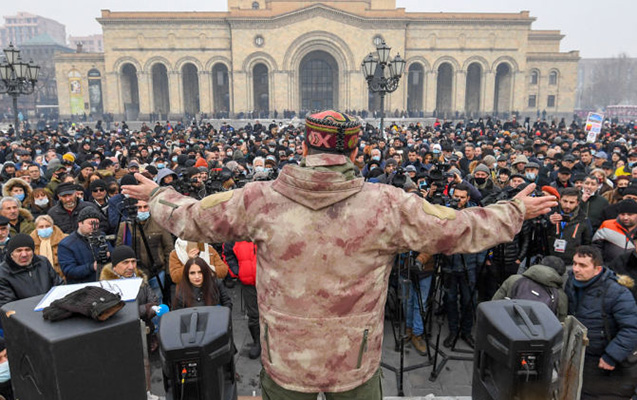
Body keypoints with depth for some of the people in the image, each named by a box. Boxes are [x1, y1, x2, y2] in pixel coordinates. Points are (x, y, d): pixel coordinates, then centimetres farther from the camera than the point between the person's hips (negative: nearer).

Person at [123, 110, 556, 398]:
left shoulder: (259, 200, -15)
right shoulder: (388, 205, -17)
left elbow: (191, 219, -2)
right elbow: (461, 230, -7)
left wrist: (157, 195, 20)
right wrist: (515, 211, 11)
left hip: (284, 361, 1)